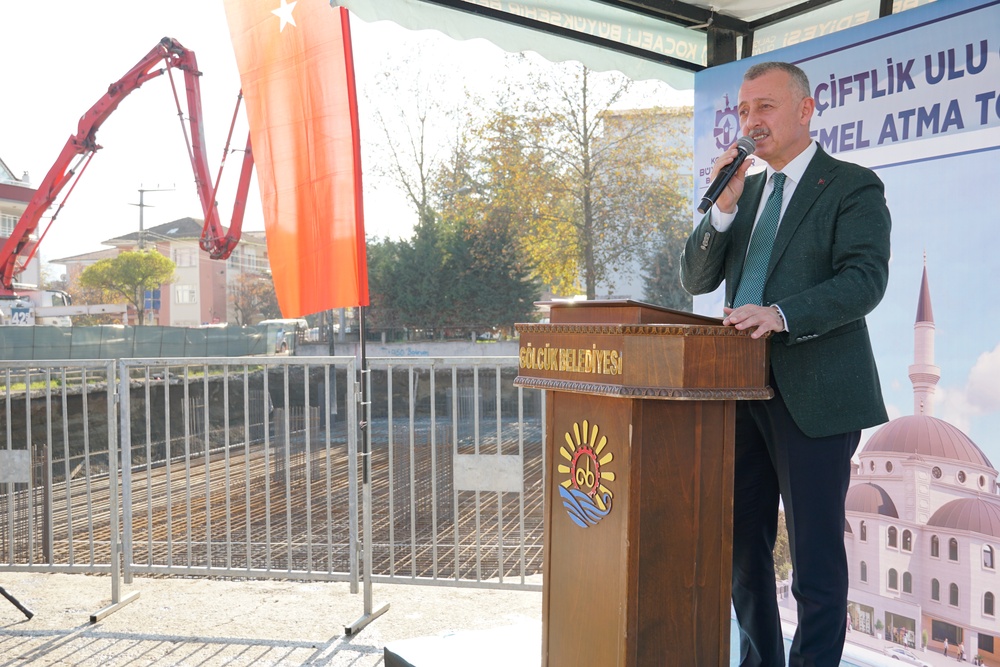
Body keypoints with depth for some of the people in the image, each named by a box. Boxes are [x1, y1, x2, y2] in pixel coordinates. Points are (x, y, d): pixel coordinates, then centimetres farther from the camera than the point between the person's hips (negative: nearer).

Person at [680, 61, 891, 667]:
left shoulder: (853, 186, -3)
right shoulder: (745, 191, 16)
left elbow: (865, 280, -16)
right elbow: (696, 279, 8)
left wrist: (781, 313, -31)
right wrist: (724, 206, -6)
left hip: (813, 396, -6)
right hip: (742, 389, 7)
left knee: (817, 554, 1)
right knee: (743, 547, 14)